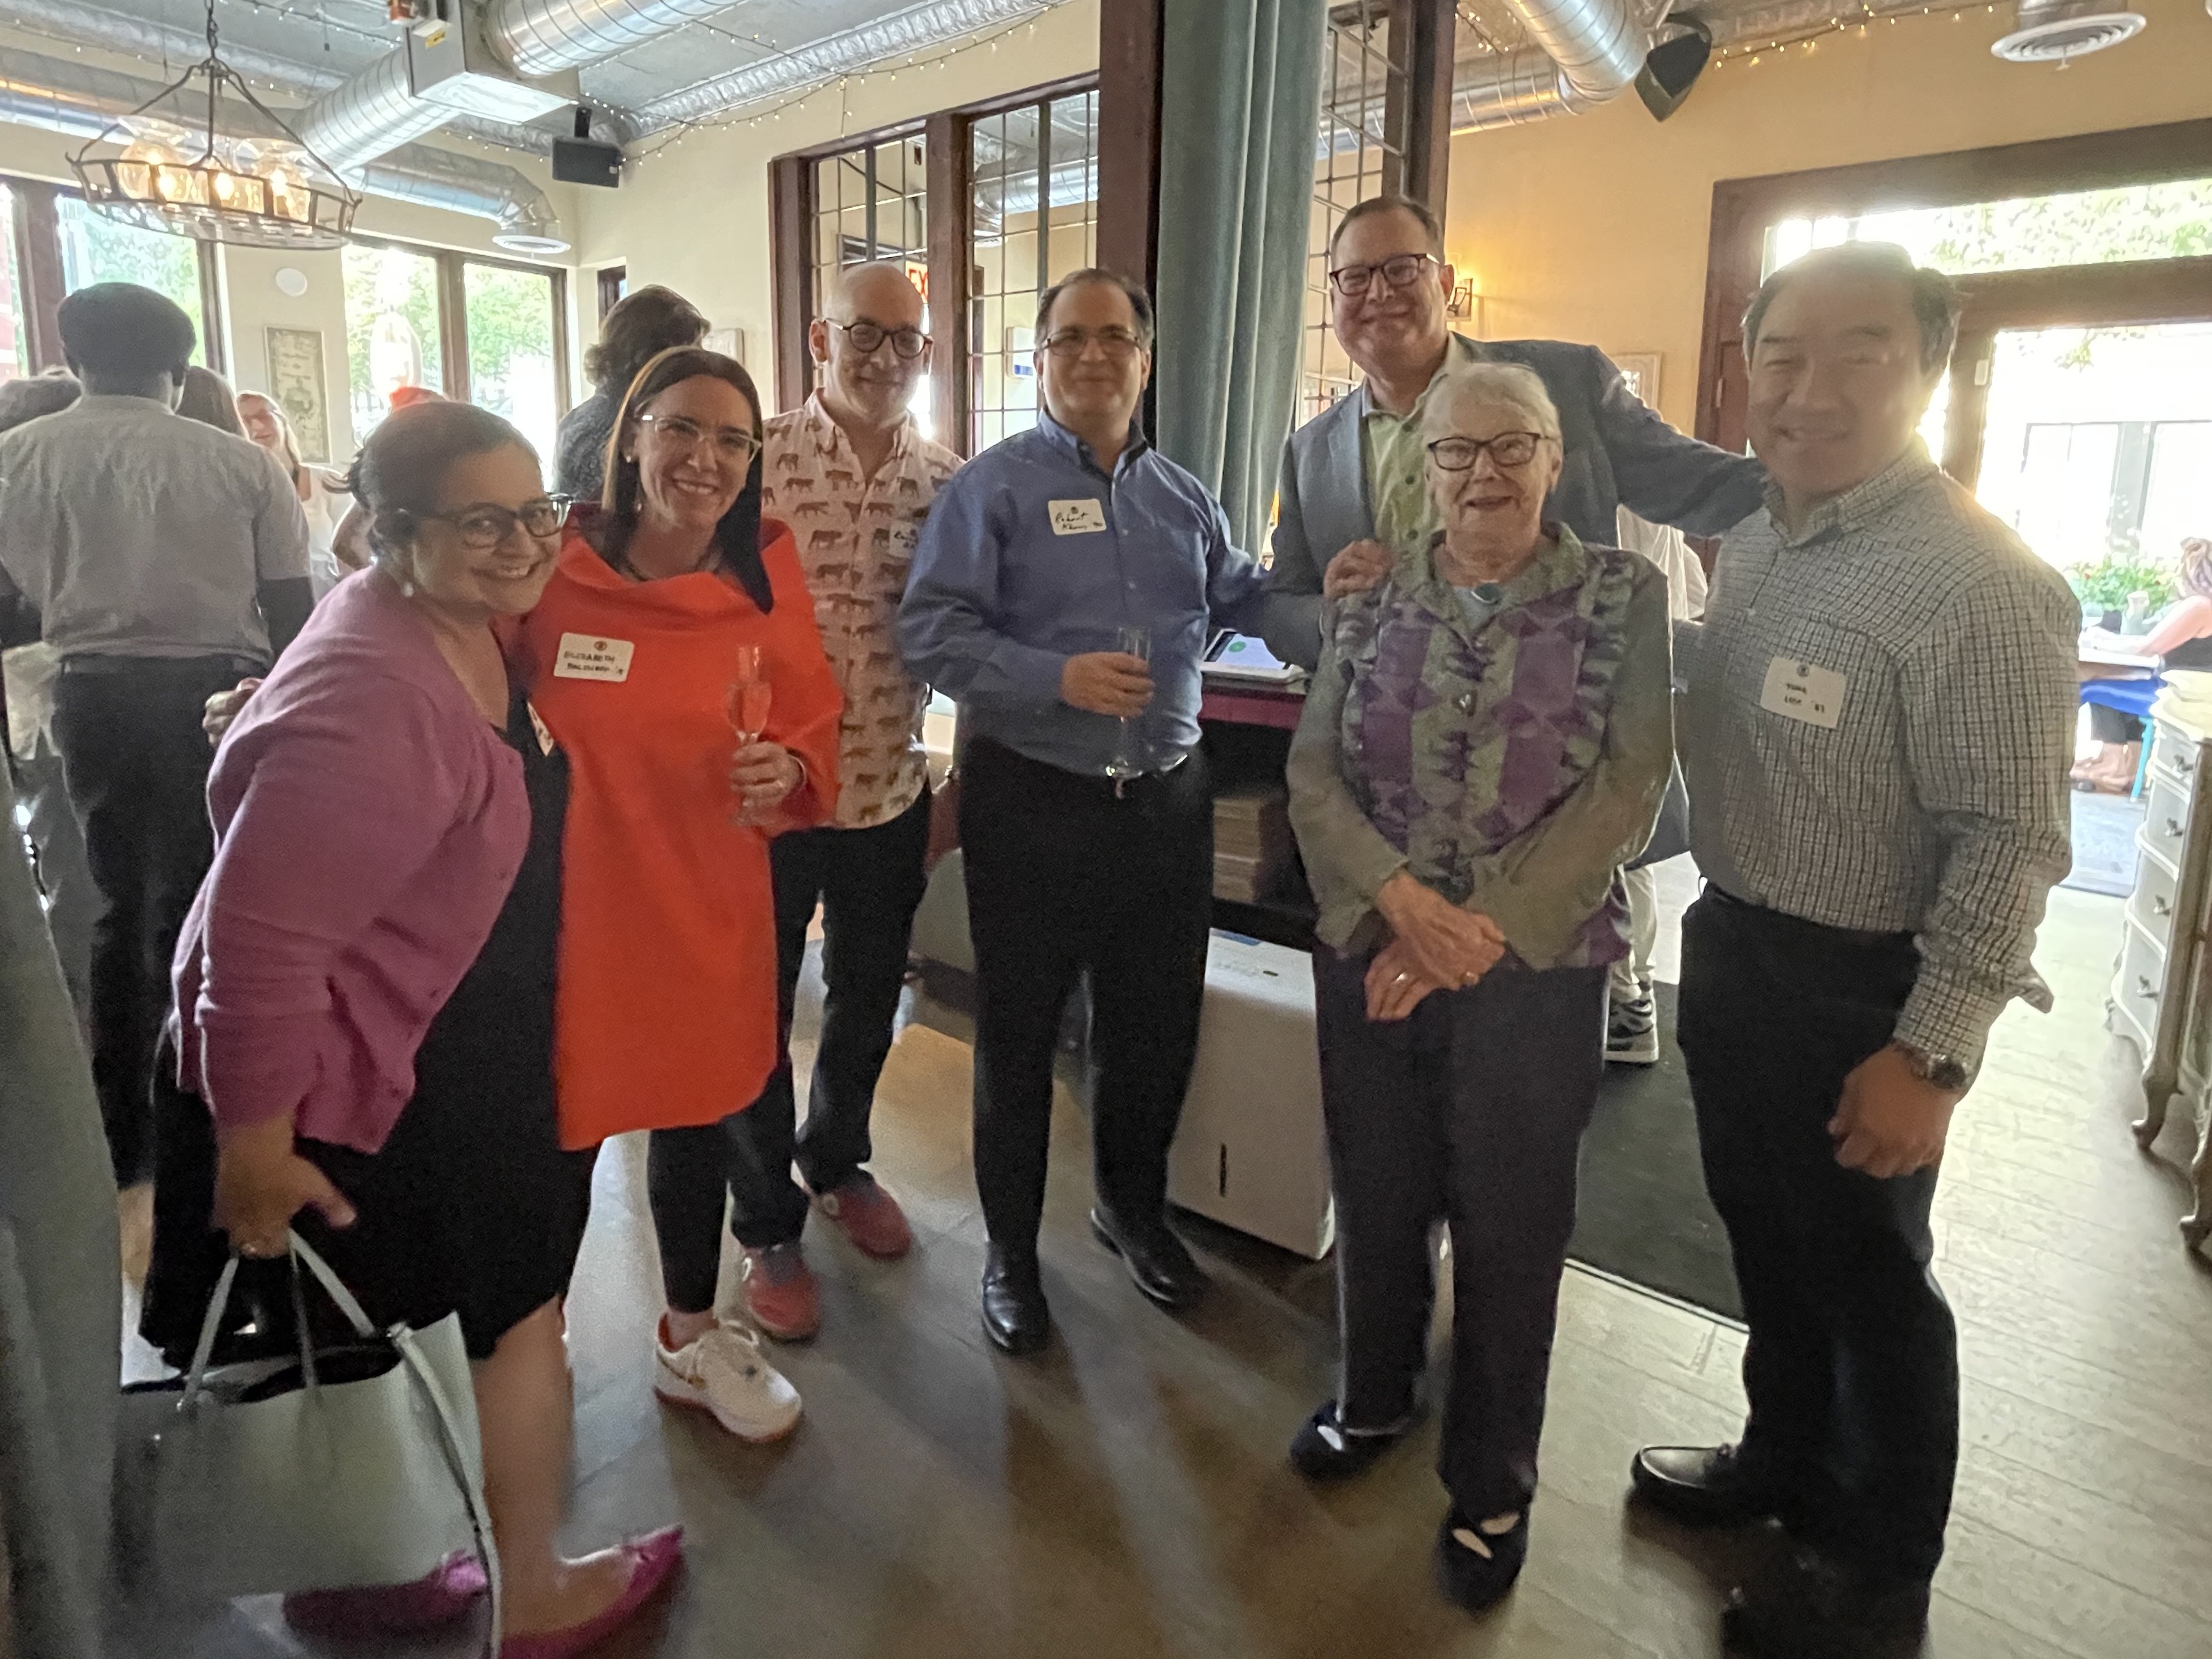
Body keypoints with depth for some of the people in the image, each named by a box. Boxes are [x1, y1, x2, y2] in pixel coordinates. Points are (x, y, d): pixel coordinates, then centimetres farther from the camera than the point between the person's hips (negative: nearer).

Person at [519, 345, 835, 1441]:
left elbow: (813, 725, 4)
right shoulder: (551, 572, -11)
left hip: (710, 906, 3)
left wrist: (788, 769, -18)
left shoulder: (766, 576, -4)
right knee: (559, 1125, 9)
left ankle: (692, 1341, 44)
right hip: (570, 899, -2)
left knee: (699, 1121, 19)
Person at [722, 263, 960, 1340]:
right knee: (757, 1014, 11)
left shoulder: (949, 482, 3)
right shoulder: (757, 460, -9)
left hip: (893, 793, 4)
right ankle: (768, 1228, 32)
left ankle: (837, 1161, 46)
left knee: (868, 1003, 20)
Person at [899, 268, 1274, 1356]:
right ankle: (1010, 1248, 29)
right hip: (1032, 802, -4)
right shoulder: (994, 485, -3)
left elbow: (1244, 601, 24)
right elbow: (931, 634, -13)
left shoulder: (1181, 497, 13)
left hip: (1167, 798, 5)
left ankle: (1133, 1206, 41)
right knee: (1018, 1032, 8)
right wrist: (1059, 677, -23)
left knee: (1157, 1023, 15)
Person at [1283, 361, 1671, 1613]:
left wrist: (1481, 930, -16)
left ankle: (1493, 1482, 34)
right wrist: (1403, 898, -17)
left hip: (1538, 971, -2)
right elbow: (1314, 772, -1)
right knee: (1377, 1195, 17)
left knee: (1512, 1228, 11)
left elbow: (1628, 788, -10)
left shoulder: (1624, 596, -3)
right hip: (1370, 955, 3)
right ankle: (1376, 1396, 45)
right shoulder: (1373, 602, 4)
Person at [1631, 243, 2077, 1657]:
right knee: (1765, 1239, 23)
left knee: (1864, 1273, 11)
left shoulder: (1979, 585, -21)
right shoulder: (1755, 539, 5)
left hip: (1858, 988, -7)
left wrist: (1932, 1055, -21)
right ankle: (1788, 1459, 47)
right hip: (1731, 945, 8)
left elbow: (2009, 841, -21)